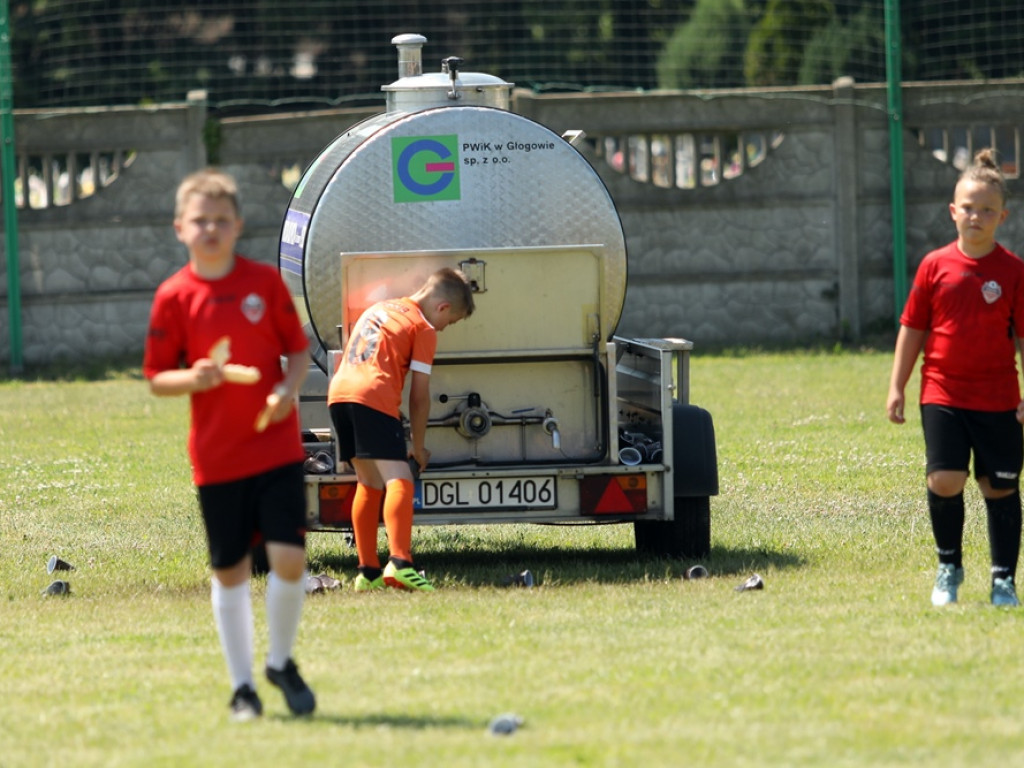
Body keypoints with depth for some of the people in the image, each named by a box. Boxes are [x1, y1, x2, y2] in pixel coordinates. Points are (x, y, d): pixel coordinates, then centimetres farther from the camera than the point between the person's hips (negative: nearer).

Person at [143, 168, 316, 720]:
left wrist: (289, 388, -13)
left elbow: (299, 350, 7)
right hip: (216, 456, 0)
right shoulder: (174, 297, -2)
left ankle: (281, 662, 15)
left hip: (276, 444, 0)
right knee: (229, 571, 6)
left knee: (289, 559, -9)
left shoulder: (266, 282, 1)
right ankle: (242, 685, 20)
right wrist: (192, 379, -18)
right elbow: (156, 379, 3)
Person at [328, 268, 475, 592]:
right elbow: (419, 395, 5)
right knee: (399, 480, -15)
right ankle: (399, 563, -33)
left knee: (370, 484, 18)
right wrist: (419, 446, 16)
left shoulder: (381, 308, 29)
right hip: (374, 396, -8)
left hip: (338, 391, 8)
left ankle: (368, 572, 19)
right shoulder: (424, 328, 6)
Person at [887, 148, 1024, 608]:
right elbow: (912, 329, 9)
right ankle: (949, 567, 11)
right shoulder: (936, 266, 2)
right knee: (944, 480, -11)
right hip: (942, 393, 0)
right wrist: (897, 387, 6)